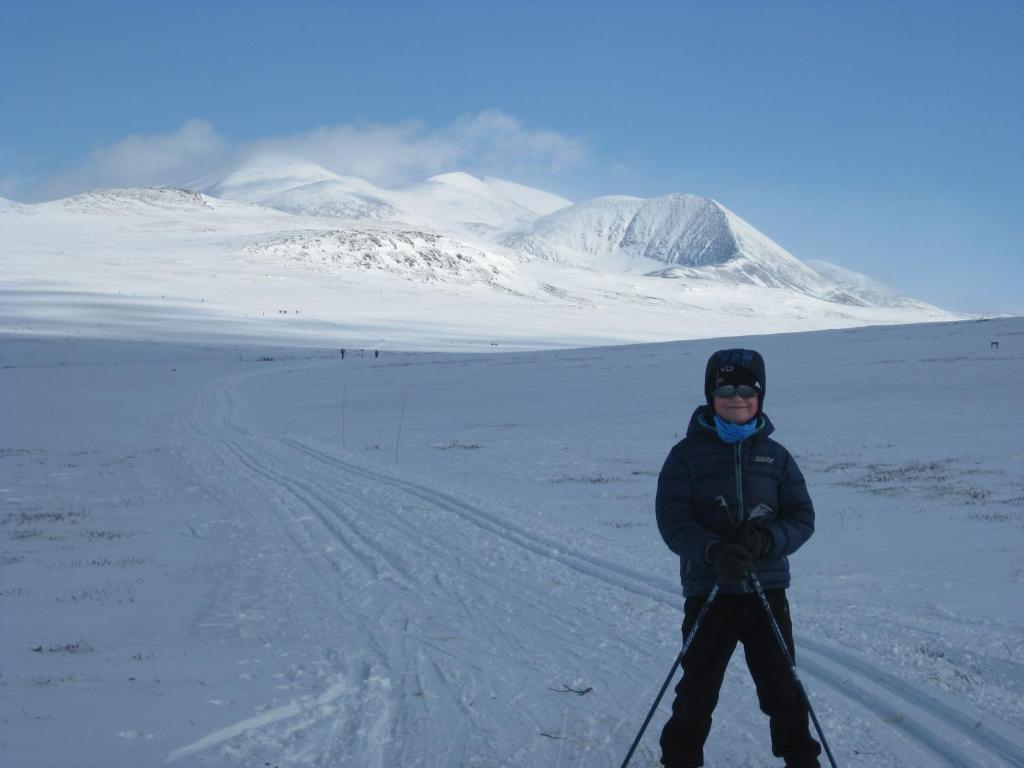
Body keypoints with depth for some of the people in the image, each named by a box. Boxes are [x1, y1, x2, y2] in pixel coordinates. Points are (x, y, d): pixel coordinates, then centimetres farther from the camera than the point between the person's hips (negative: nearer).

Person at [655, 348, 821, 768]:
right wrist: (713, 551, -26)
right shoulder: (688, 454, -2)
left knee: (783, 689, 9)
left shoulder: (775, 456, 5)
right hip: (707, 590, -2)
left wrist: (766, 541, -18)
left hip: (767, 588, 2)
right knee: (698, 691, 7)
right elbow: (672, 519, -9)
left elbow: (802, 517, 2)